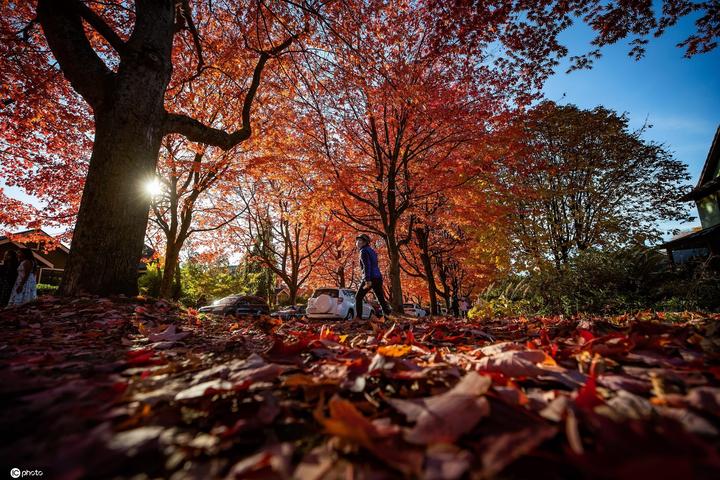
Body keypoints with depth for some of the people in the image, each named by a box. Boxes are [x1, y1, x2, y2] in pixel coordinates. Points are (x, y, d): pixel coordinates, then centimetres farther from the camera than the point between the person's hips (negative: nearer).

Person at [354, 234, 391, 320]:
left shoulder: (364, 251, -5)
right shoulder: (371, 251, 23)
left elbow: (367, 265, -19)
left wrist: (367, 280, -27)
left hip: (371, 278, -8)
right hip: (378, 277, 8)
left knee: (358, 298, 3)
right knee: (381, 299, 11)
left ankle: (358, 317, -3)